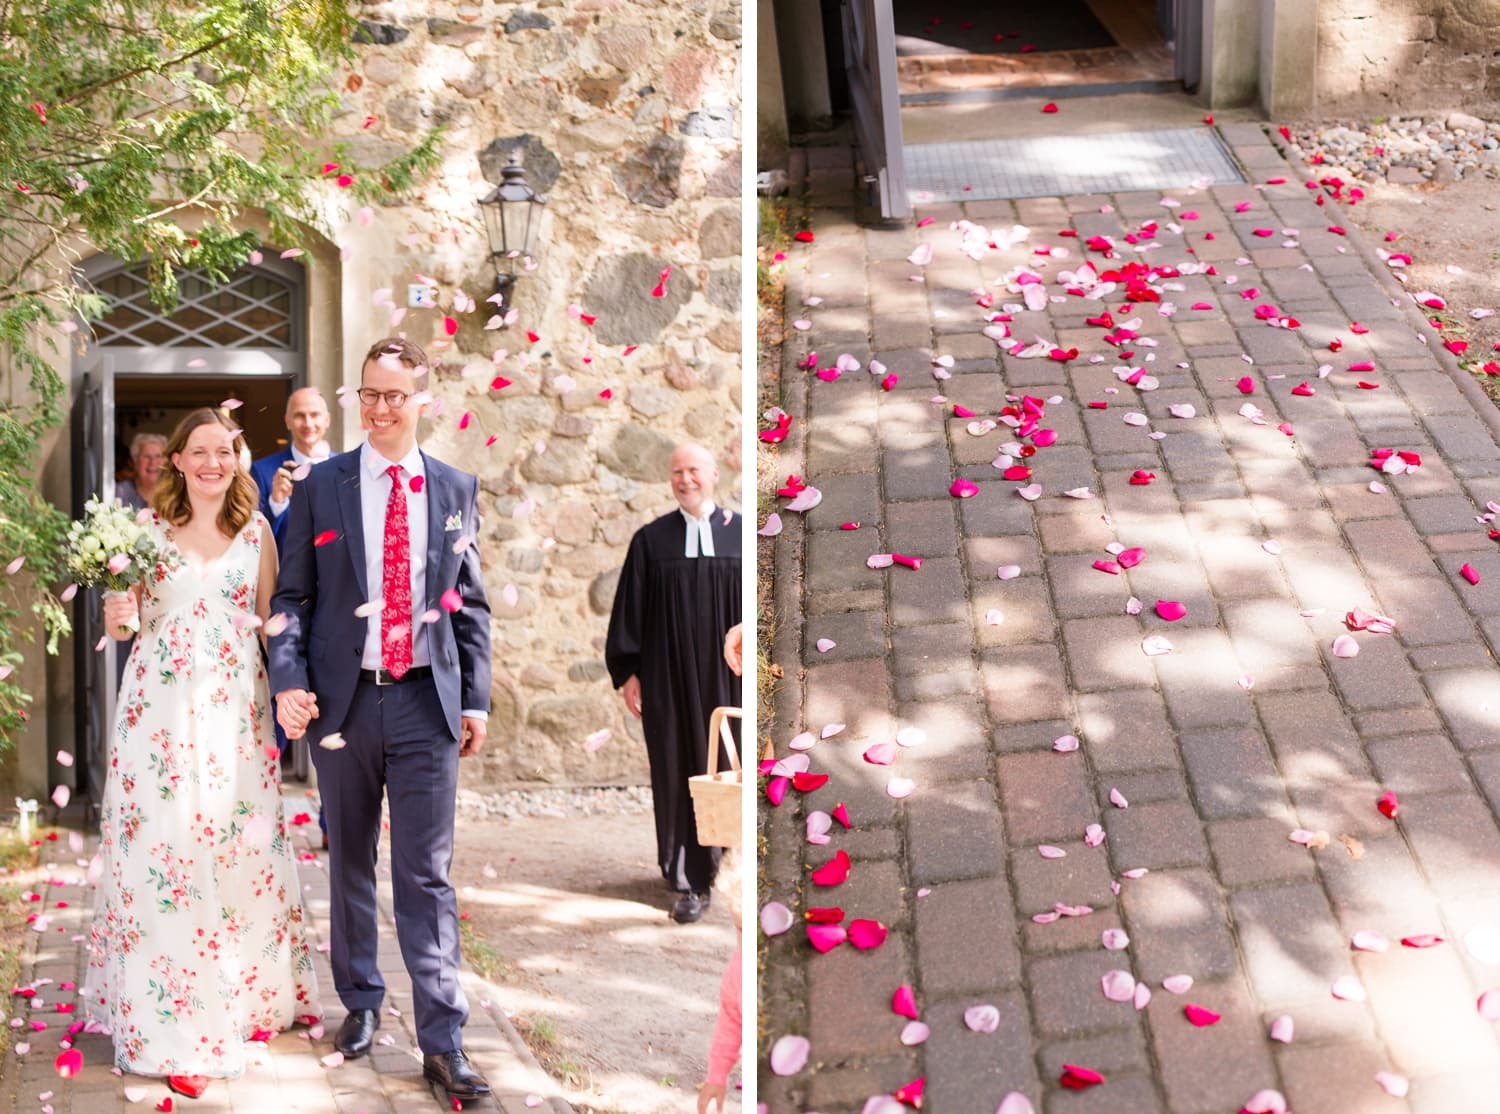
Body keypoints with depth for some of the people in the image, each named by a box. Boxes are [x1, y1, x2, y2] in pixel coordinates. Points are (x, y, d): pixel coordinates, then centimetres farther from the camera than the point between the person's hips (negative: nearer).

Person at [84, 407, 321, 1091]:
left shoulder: (256, 531, 8)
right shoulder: (148, 528, 6)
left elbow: (269, 618, 12)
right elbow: (124, 617, 10)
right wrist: (117, 619, -12)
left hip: (234, 704, 1)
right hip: (160, 703, -1)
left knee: (239, 840, 3)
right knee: (162, 845, -4)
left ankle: (241, 993, 20)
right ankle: (172, 1027, 1)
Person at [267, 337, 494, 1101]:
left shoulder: (456, 490, 6)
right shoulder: (321, 488, 3)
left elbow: (471, 602, 9)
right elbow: (291, 596, 3)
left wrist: (475, 698, 5)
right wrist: (288, 680, -11)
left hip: (427, 702, 0)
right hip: (343, 700, 0)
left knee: (427, 873, -1)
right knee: (349, 861, 12)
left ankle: (442, 1042, 0)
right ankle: (360, 1003, 29)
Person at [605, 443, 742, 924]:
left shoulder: (742, 535, 1)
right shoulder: (651, 540, 3)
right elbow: (629, 611, 4)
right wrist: (627, 672, 0)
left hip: (728, 677, 0)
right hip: (668, 678, 0)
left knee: (728, 770, 4)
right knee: (679, 772, 4)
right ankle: (690, 881, 14)